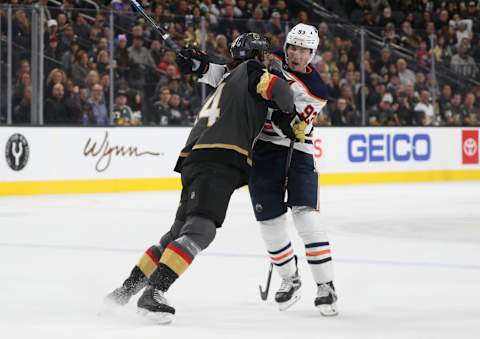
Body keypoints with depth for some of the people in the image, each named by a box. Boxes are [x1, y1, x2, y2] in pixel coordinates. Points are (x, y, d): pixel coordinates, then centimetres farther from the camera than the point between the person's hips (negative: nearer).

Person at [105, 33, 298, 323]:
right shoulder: (250, 69, 7)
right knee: (199, 231, -19)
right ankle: (153, 293, -31)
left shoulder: (227, 80, 33)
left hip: (196, 160, 10)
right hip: (219, 161, -9)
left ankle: (126, 290, 21)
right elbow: (279, 90, -10)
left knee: (179, 231, 18)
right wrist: (292, 114, 6)